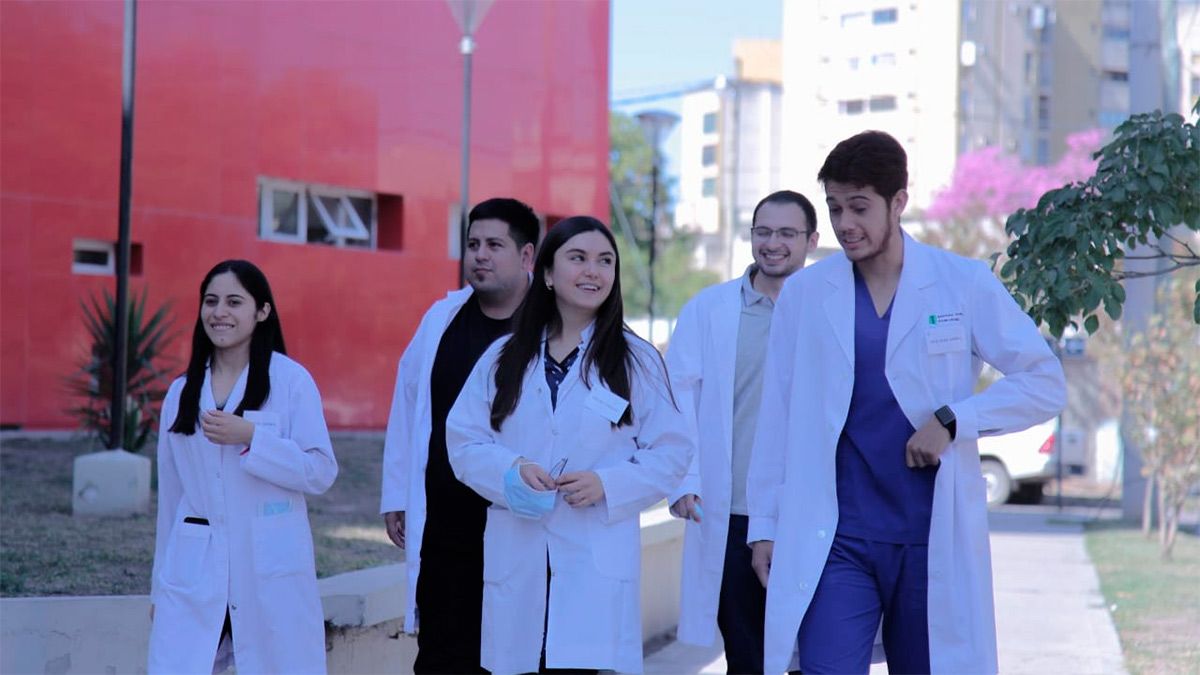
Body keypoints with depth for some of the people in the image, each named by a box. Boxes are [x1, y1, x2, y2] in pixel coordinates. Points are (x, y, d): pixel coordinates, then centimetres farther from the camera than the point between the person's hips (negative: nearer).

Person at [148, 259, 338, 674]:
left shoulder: (291, 381, -1)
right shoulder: (182, 393, 13)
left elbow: (321, 473, -6)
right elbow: (170, 493, 17)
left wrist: (249, 438, -17)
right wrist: (160, 585, 18)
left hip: (271, 572, -3)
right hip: (195, 573, 3)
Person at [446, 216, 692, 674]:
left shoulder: (637, 361, 5)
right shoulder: (503, 358, 11)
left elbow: (672, 452, 2)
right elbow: (463, 441, 7)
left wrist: (609, 484, -14)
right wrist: (511, 470, -13)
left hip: (598, 563, -3)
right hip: (516, 562, 3)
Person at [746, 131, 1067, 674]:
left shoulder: (964, 284, 0)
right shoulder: (803, 294, 4)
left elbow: (1045, 384, 2)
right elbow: (777, 419, 9)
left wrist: (953, 420, -11)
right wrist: (764, 524, 7)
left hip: (934, 540, 0)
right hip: (832, 541, 0)